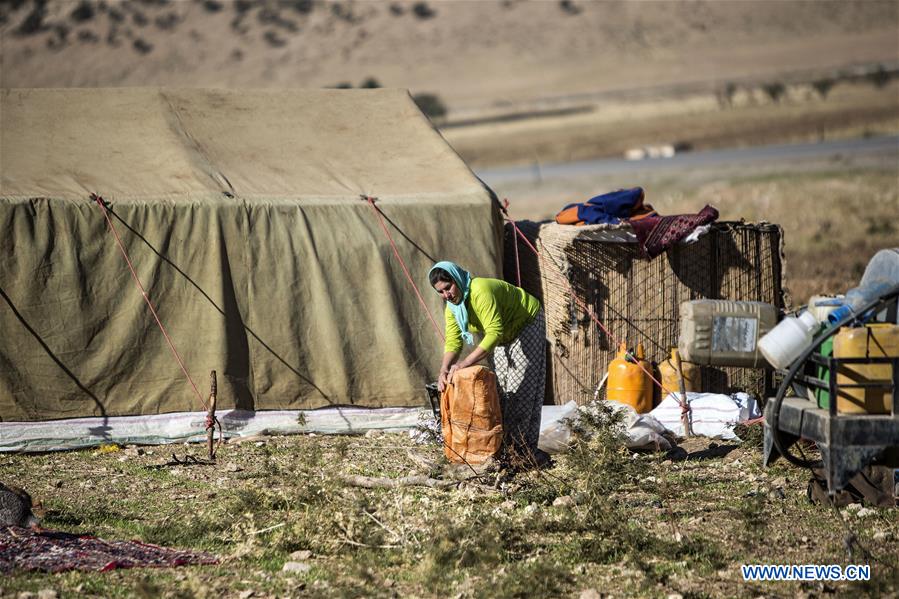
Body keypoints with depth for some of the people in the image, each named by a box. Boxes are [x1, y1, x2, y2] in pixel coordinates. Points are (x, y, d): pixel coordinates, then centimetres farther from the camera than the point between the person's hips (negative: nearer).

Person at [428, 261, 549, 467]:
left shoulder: (481, 292, -38)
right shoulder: (452, 307, -10)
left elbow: (495, 333, -46)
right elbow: (453, 341, -15)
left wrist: (466, 362, -51)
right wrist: (444, 370, -34)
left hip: (526, 324, -8)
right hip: (502, 337, 8)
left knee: (522, 388, -11)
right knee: (498, 388, 5)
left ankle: (523, 447, -11)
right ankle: (503, 444, 9)